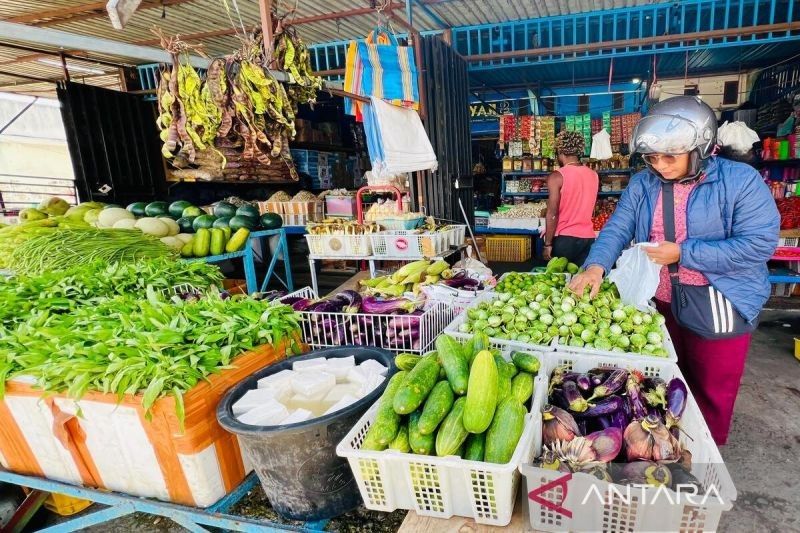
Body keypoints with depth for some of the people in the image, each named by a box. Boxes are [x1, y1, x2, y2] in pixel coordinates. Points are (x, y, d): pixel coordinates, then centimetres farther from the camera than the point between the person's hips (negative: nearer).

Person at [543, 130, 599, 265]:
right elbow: (585, 207, 13)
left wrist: (548, 244, -8)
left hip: (564, 239, -5)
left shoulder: (556, 177, -10)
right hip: (588, 238, 5)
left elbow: (552, 215, -12)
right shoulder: (594, 175, 6)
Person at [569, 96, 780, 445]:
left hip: (718, 305, -4)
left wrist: (682, 252, -23)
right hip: (659, 300, 4)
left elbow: (759, 244, -20)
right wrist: (596, 266, -27)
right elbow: (617, 229, -8)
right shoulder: (642, 184, -1)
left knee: (711, 391, 13)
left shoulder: (741, 181, -15)